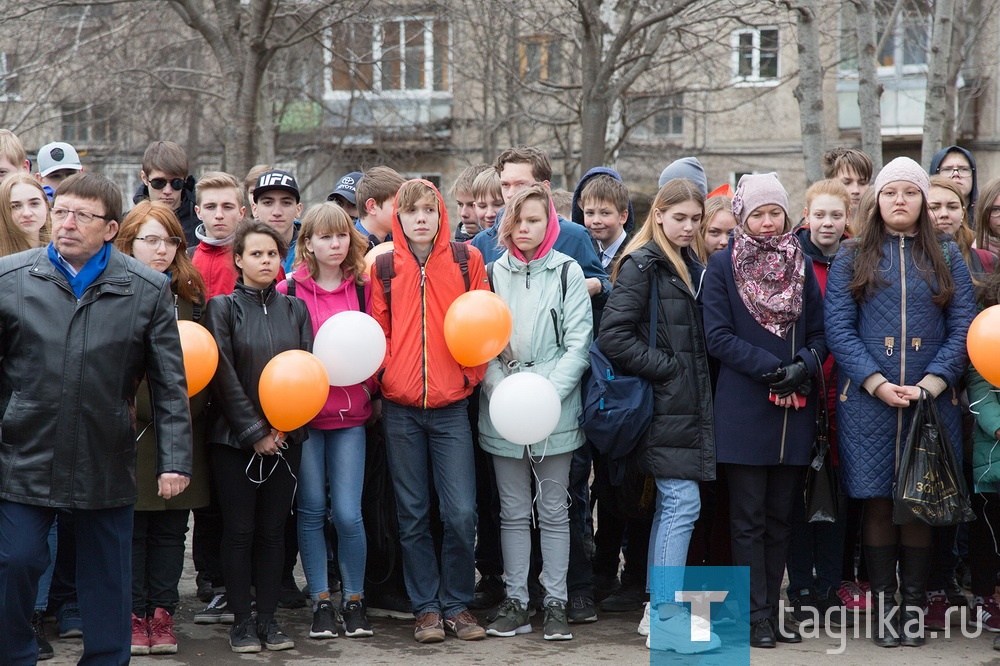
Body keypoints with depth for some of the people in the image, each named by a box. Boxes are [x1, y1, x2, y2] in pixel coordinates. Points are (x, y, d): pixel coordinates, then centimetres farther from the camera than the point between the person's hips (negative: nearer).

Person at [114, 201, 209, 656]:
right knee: (131, 527, 1)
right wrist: (151, 407, -15)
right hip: (131, 429, -4)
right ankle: (133, 615, 11)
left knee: (171, 528, 6)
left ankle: (162, 614, 14)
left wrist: (189, 407, -3)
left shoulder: (190, 294, 12)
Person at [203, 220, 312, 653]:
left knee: (273, 530, 5)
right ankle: (242, 621, 8)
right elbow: (223, 374, -8)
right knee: (239, 530, 0)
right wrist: (254, 432, -12)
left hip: (285, 436, 3)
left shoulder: (295, 309, 10)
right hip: (234, 438, -3)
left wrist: (284, 427, -7)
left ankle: (268, 618, 12)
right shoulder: (223, 308, -1)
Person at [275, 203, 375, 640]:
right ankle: (321, 601, 16)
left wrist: (369, 389, -5)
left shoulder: (363, 288, 3)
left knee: (348, 513, -5)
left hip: (350, 412, 1)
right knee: (312, 510, 4)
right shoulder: (290, 291, -2)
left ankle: (355, 599, 13)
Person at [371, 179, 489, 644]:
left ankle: (457, 604, 11)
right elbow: (377, 328, 9)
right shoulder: (384, 265, 4)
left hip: (450, 405, -1)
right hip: (400, 408, 1)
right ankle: (426, 608, 17)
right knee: (413, 516, 7)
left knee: (460, 514, -5)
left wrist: (471, 375, -4)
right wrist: (384, 377, -1)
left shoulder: (467, 260, 2)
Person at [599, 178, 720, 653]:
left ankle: (657, 610, 18)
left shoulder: (689, 266, 16)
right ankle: (667, 619, -7)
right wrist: (667, 367, -15)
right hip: (665, 405, -9)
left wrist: (693, 374, 9)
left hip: (688, 402, 9)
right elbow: (614, 336, -18)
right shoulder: (642, 265, -10)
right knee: (683, 503, -11)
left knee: (669, 505, 11)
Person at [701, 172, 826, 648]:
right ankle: (757, 617, 3)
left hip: (793, 410, 4)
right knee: (749, 519, -1)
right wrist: (773, 368, -15)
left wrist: (802, 366, -10)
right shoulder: (722, 266, 0)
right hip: (743, 409, -4)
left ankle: (774, 610, 16)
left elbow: (820, 333, 11)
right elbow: (718, 337, -7)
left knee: (779, 517, 9)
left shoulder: (801, 265, 12)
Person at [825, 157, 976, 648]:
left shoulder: (946, 258, 10)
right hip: (868, 401, -1)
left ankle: (914, 606, 11)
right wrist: (877, 383, -14)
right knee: (878, 501, 0)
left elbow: (963, 327, 3)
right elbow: (838, 329, -2)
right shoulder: (853, 258, 7)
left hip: (931, 400, 1)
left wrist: (932, 383, -11)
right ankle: (883, 605, 8)